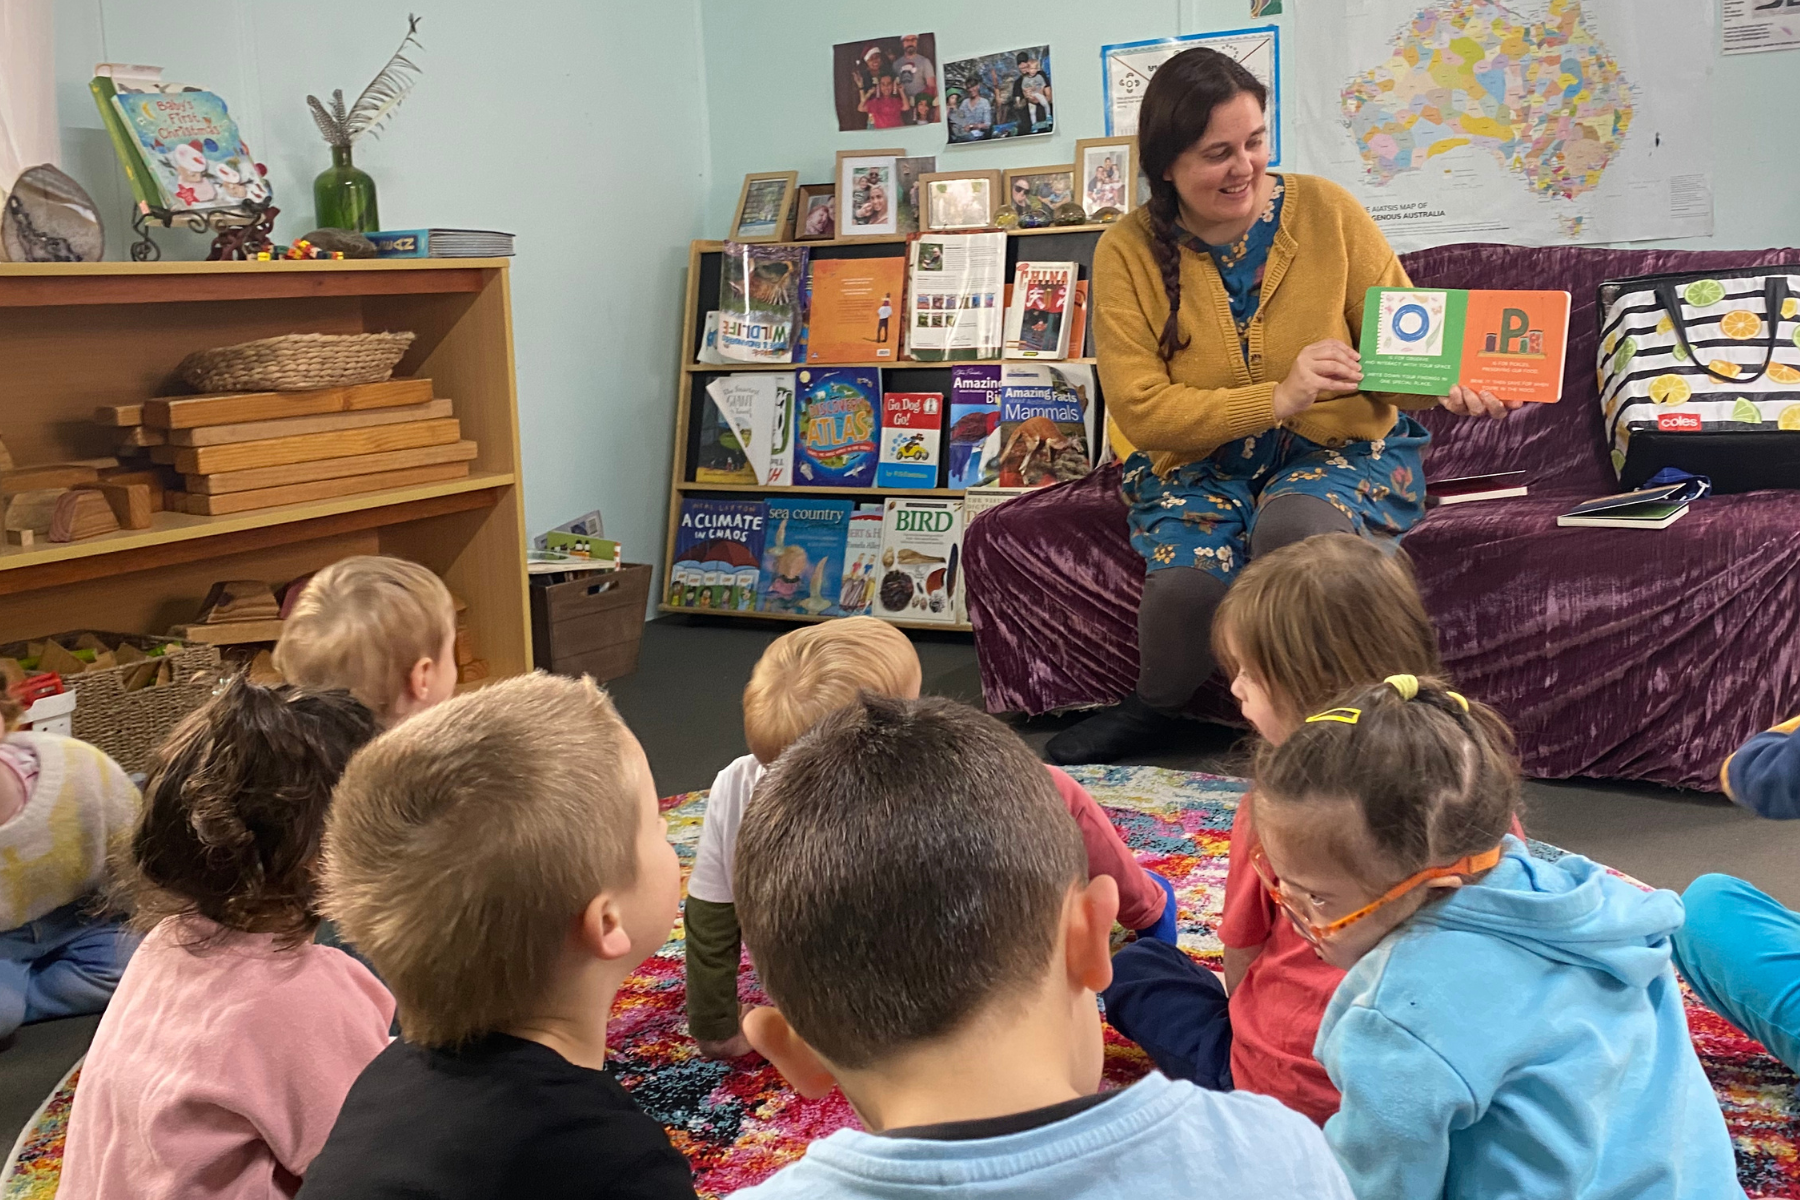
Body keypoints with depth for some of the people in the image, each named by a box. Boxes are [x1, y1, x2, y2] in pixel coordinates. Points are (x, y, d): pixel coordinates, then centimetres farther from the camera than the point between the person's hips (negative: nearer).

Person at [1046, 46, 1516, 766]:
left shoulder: (1325, 211, -3)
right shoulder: (1128, 254, -5)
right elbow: (1141, 409, -13)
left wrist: (1446, 386, -25)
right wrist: (1278, 397, -24)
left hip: (1346, 448, 0)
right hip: (1197, 466, 1)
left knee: (1290, 524, -36)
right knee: (1189, 581, -31)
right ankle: (1153, 712, 5)